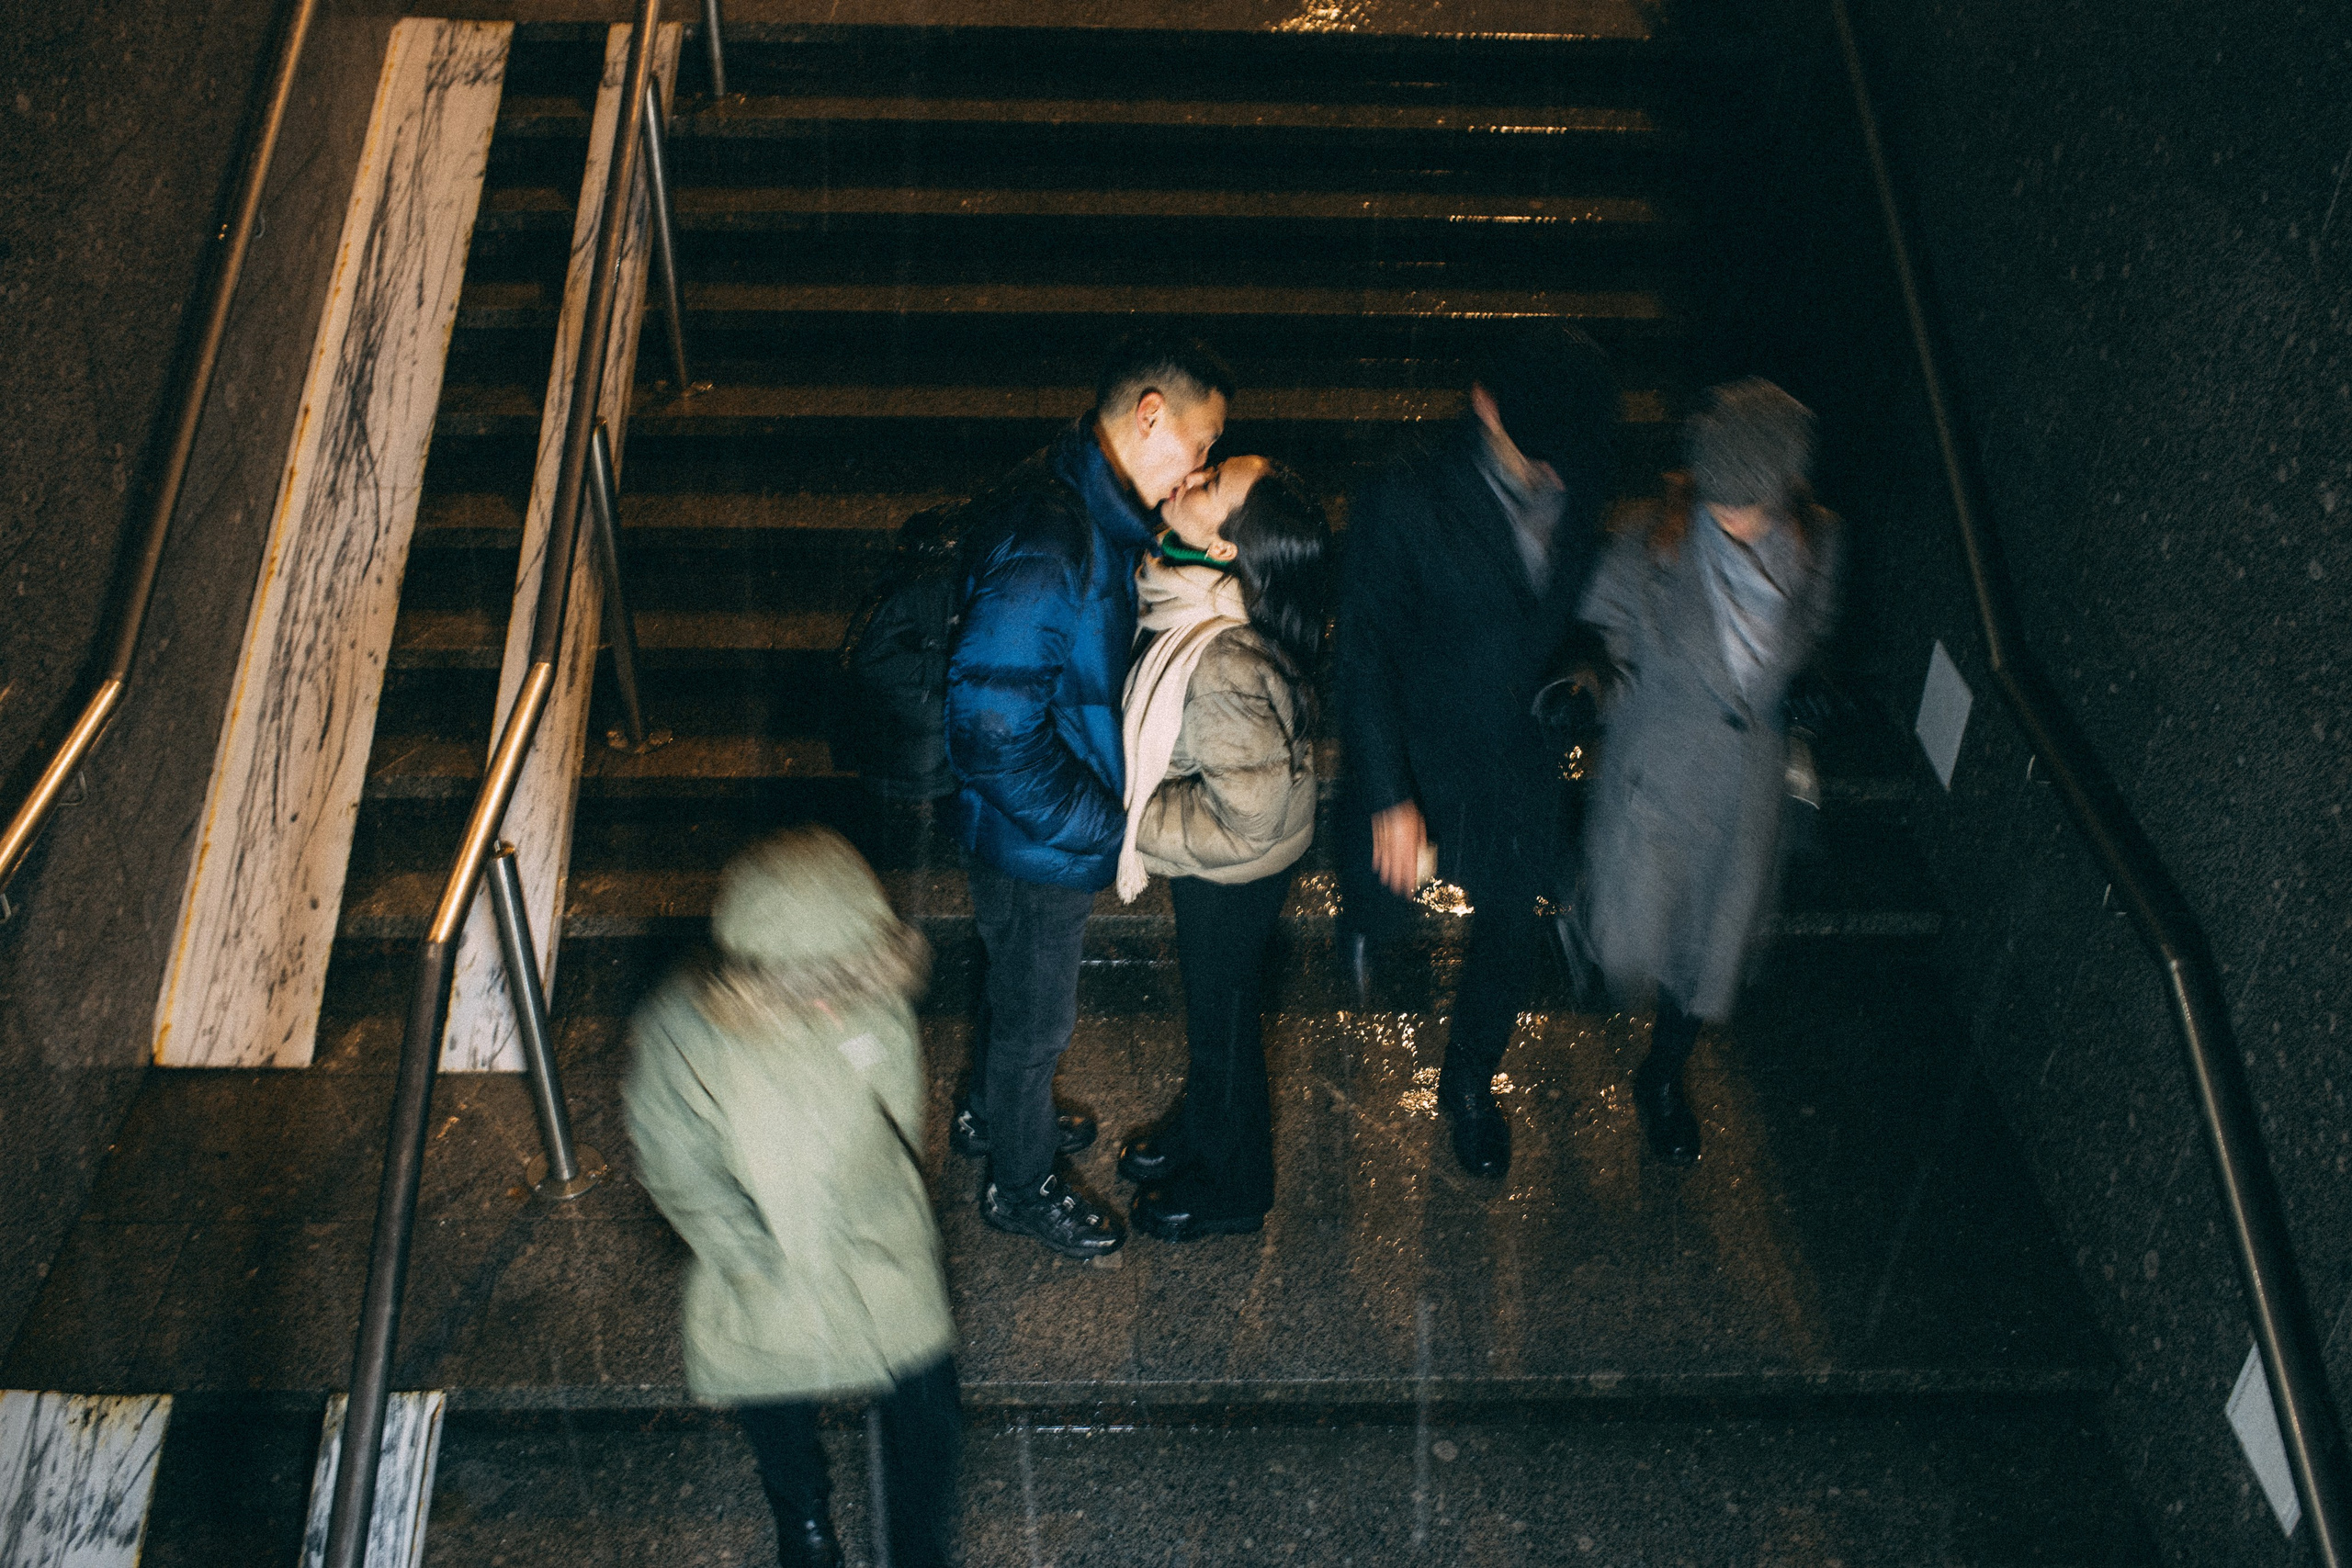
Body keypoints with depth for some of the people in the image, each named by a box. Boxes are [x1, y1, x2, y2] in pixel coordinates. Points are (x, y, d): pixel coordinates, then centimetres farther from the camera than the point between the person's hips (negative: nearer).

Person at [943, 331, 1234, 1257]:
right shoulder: (1047, 542, -35)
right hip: (1038, 843, -9)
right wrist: (1106, 823, -25)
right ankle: (1020, 1187, 37)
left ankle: (992, 1114, 55)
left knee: (1018, 987, 30)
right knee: (1035, 1017, 14)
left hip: (1057, 826, 9)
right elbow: (993, 729, -35)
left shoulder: (1091, 509, -3)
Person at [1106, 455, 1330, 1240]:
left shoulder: (1228, 665, -40)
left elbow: (1246, 817, -32)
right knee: (1209, 1004, 30)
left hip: (1233, 872, -8)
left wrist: (1130, 819, -23)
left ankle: (1233, 1187, 43)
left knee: (1222, 1018, 17)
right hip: (1214, 867, 8)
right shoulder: (1194, 603, -13)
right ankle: (1202, 1127, 56)